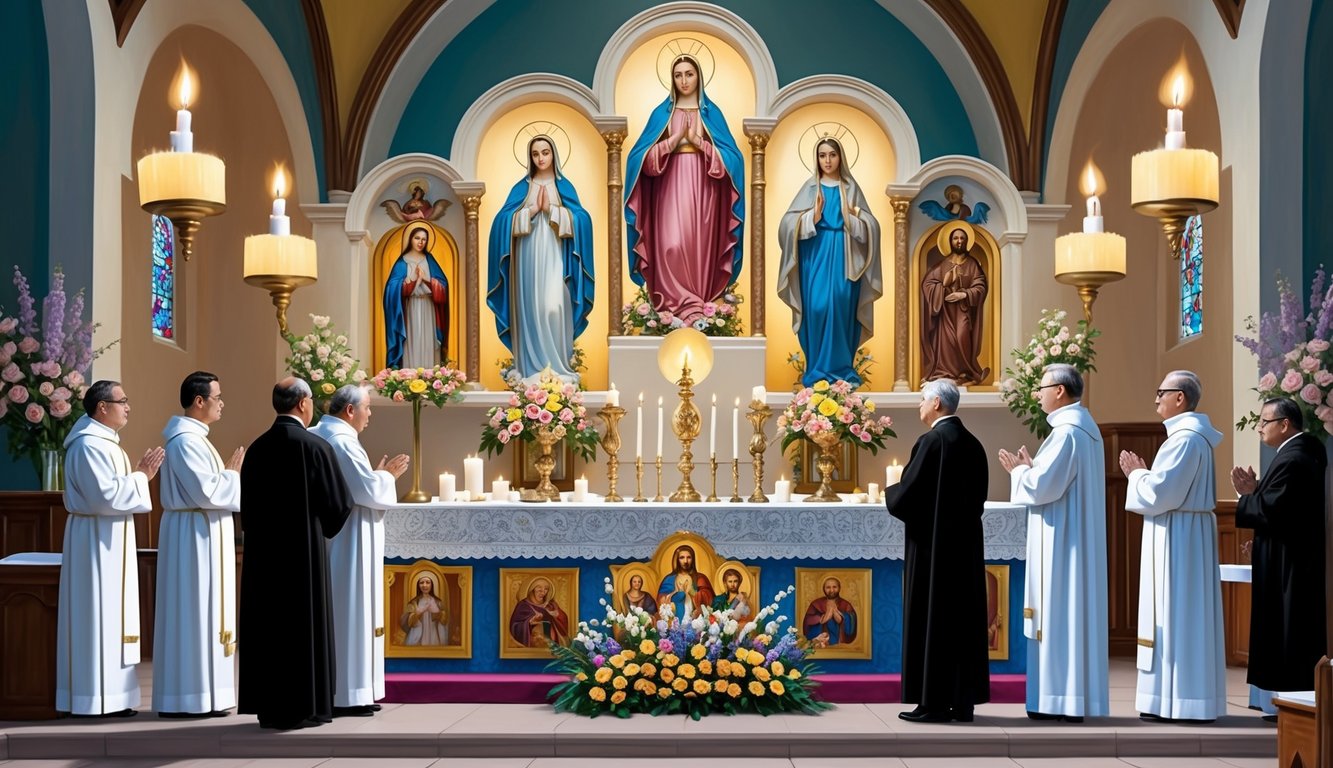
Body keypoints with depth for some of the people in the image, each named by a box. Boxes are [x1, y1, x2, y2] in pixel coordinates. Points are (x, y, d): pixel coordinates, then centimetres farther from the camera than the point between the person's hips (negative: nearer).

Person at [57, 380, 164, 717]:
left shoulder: (104, 442, 15)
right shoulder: (89, 445, -17)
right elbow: (106, 496, -23)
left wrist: (140, 474, 7)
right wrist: (140, 475, -13)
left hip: (109, 540, 10)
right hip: (97, 540, -10)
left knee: (111, 613, 11)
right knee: (99, 614, -6)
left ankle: (109, 694, 16)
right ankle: (97, 699, -1)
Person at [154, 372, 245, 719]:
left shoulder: (193, 437, 16)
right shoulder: (186, 440, -16)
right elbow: (206, 492, -22)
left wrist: (228, 473, 10)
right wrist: (231, 473, -8)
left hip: (203, 535, 11)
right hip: (194, 536, -11)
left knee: (202, 610, 11)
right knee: (193, 611, -6)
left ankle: (198, 692, 16)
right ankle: (191, 696, -2)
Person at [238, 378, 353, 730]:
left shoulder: (256, 448, 4)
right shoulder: (315, 447, -12)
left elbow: (247, 505, 10)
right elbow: (340, 503, -6)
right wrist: (323, 526, 14)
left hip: (262, 551, 5)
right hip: (304, 552, -5)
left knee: (268, 621, 10)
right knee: (303, 622, 2)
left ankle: (268, 705, 16)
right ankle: (300, 708, 5)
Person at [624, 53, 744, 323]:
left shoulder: (711, 112, 10)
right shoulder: (662, 113, 10)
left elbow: (730, 156, 1)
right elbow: (646, 156, 1)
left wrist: (697, 140, -9)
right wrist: (676, 139, -10)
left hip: (702, 187, 0)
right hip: (672, 186, 0)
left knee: (701, 244, -5)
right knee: (671, 244, -13)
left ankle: (698, 306, 1)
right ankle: (682, 305, -9)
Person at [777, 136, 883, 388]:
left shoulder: (851, 187, 9)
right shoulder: (810, 188, 8)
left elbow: (870, 225, 6)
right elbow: (789, 223, 0)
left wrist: (853, 218, -13)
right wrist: (814, 215, -15)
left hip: (843, 256, 0)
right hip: (816, 254, 0)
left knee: (841, 307, -6)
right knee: (817, 307, -9)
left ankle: (840, 368, 3)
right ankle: (818, 370, -2)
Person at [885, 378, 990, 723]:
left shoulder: (931, 441, -14)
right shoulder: (973, 444, 9)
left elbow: (906, 495, -15)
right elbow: (978, 498, 15)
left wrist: (889, 492, 6)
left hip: (933, 545, -7)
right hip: (966, 545, 8)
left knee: (931, 619, -2)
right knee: (963, 617, 9)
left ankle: (934, 702, 1)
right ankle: (962, 701, 13)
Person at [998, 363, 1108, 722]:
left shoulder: (1067, 431, -17)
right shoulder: (1085, 428, 15)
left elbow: (1042, 486, -21)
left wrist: (1019, 470, -3)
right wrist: (1030, 467, 12)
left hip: (1062, 541, -10)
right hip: (1074, 539, 10)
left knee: (1060, 613, -6)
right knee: (1072, 613, 10)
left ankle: (1064, 700, -3)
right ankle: (1069, 698, 15)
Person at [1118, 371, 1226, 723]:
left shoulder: (1184, 438, -17)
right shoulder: (1193, 435, 15)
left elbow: (1160, 493, -20)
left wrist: (1136, 474, -3)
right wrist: (1143, 474, 13)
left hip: (1177, 539, -10)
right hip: (1186, 536, 10)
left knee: (1174, 614, -6)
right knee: (1187, 615, 11)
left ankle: (1177, 700, -3)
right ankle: (1186, 698, 15)